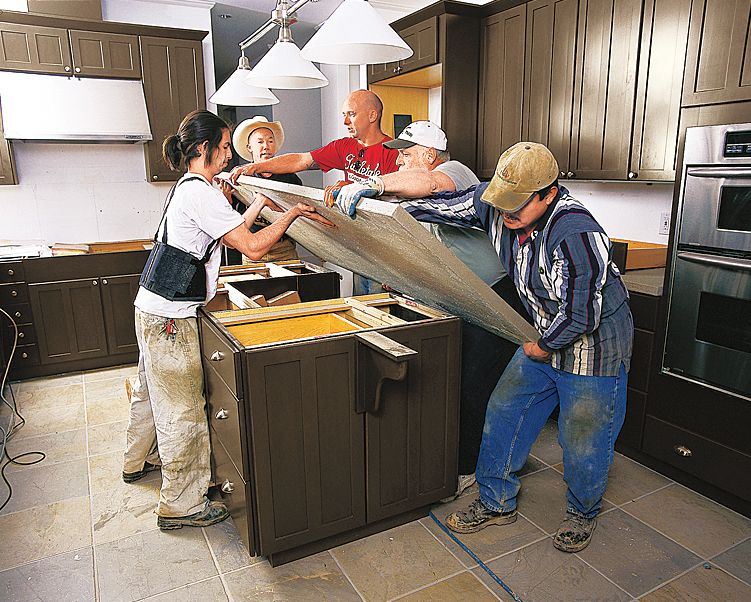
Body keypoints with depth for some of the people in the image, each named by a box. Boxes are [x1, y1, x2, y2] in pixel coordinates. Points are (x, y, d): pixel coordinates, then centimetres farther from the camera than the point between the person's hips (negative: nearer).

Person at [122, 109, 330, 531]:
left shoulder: (189, 187, 13)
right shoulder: (201, 193, -18)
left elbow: (234, 233, 20)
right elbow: (253, 247, -22)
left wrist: (260, 204, 18)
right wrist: (291, 213, -11)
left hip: (153, 308, 11)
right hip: (171, 317, -11)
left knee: (153, 390, 26)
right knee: (183, 409, -1)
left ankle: (140, 460, 48)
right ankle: (182, 504, 13)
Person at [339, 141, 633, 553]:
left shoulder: (578, 237, -34)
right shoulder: (494, 202, -13)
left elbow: (580, 315, -28)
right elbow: (442, 205, 0)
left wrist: (541, 347, -11)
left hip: (593, 344, -7)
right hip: (545, 338, 7)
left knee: (582, 442, 5)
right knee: (503, 413, 9)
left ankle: (583, 513, 36)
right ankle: (497, 503, 29)